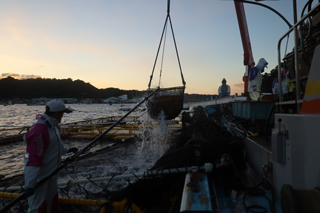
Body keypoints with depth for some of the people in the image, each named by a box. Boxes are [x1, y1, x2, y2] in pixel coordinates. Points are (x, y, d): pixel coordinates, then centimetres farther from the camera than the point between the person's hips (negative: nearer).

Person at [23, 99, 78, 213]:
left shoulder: (53, 125, 4)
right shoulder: (39, 130, -28)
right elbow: (33, 159, -29)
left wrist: (67, 150, 32)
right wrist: (30, 185, -28)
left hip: (50, 173, 9)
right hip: (39, 177, -9)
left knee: (53, 200, 22)